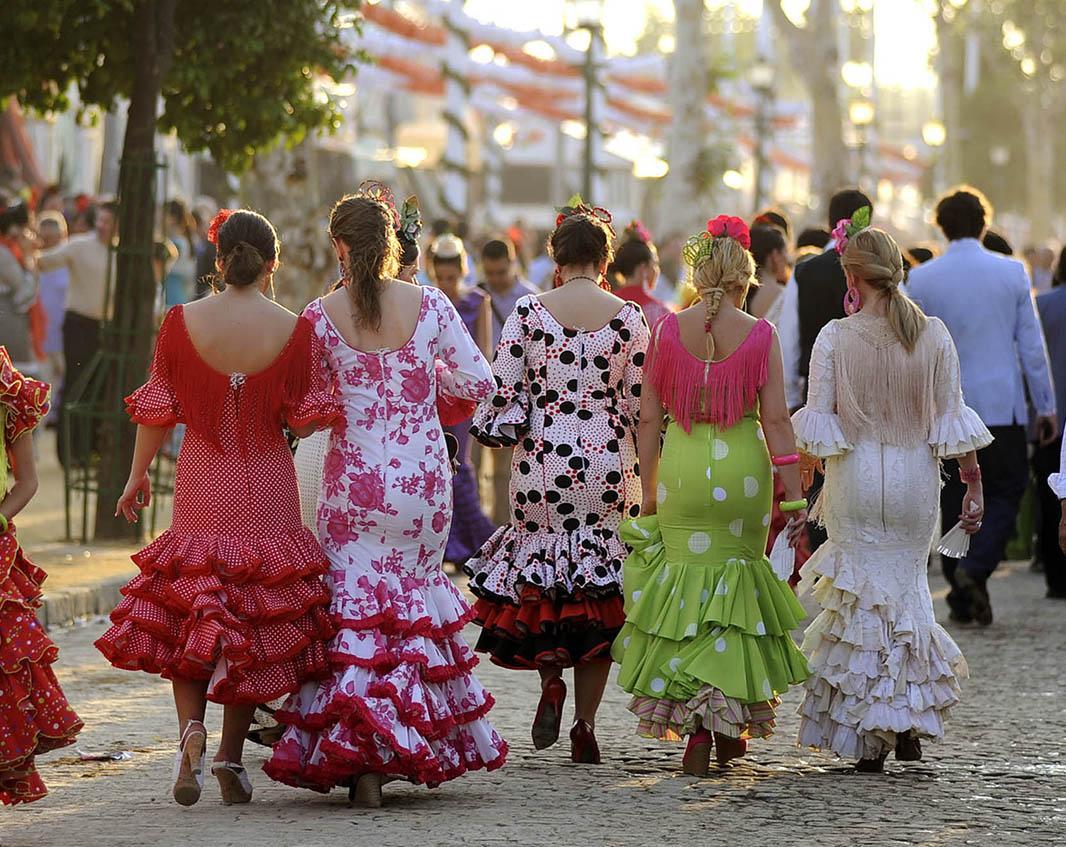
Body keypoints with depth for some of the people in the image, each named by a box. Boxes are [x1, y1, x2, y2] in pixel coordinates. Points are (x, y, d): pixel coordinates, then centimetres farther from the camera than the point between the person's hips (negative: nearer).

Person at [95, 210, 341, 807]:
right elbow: (306, 420, -5)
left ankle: (192, 726, -14)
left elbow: (158, 410, -1)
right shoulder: (295, 330, -10)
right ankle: (232, 756, 10)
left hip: (202, 489, 0)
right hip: (268, 492, 0)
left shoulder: (183, 323, -7)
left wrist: (138, 475, 14)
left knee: (184, 612, 10)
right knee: (258, 619, 10)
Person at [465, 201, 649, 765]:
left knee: (538, 573, 19)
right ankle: (585, 728, 6)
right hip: (607, 464, 0)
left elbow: (503, 392, -5)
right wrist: (642, 476, 14)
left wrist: (495, 430, 14)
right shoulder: (629, 318, -2)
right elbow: (640, 405, 2)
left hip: (542, 463, 0)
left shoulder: (528, 312, -4)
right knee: (599, 591, 7)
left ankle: (550, 679, -5)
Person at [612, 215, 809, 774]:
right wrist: (795, 495, 0)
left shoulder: (669, 330, 0)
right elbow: (776, 419, -4)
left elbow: (649, 418, 2)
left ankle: (696, 726, -2)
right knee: (737, 583, 14)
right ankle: (731, 719, 17)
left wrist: (649, 492, 11)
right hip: (743, 468, 0)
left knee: (688, 588, 7)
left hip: (682, 467, 0)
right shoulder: (759, 336, -3)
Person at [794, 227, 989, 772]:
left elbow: (818, 424, -9)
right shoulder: (934, 336, -4)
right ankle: (910, 725, 15)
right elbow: (951, 421, -2)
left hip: (855, 480, -2)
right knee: (906, 589, 18)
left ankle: (868, 737, 6)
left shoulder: (834, 338, -10)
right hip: (916, 481, 2)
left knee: (863, 598, 6)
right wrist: (973, 485, 5)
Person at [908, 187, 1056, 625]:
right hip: (1002, 406, -1)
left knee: (954, 499, 9)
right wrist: (1046, 406, 8)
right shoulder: (1012, 273, -3)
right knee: (1007, 491, 8)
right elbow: (1032, 345, 0)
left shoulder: (921, 279, -2)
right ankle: (976, 567, -14)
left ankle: (960, 595, 10)